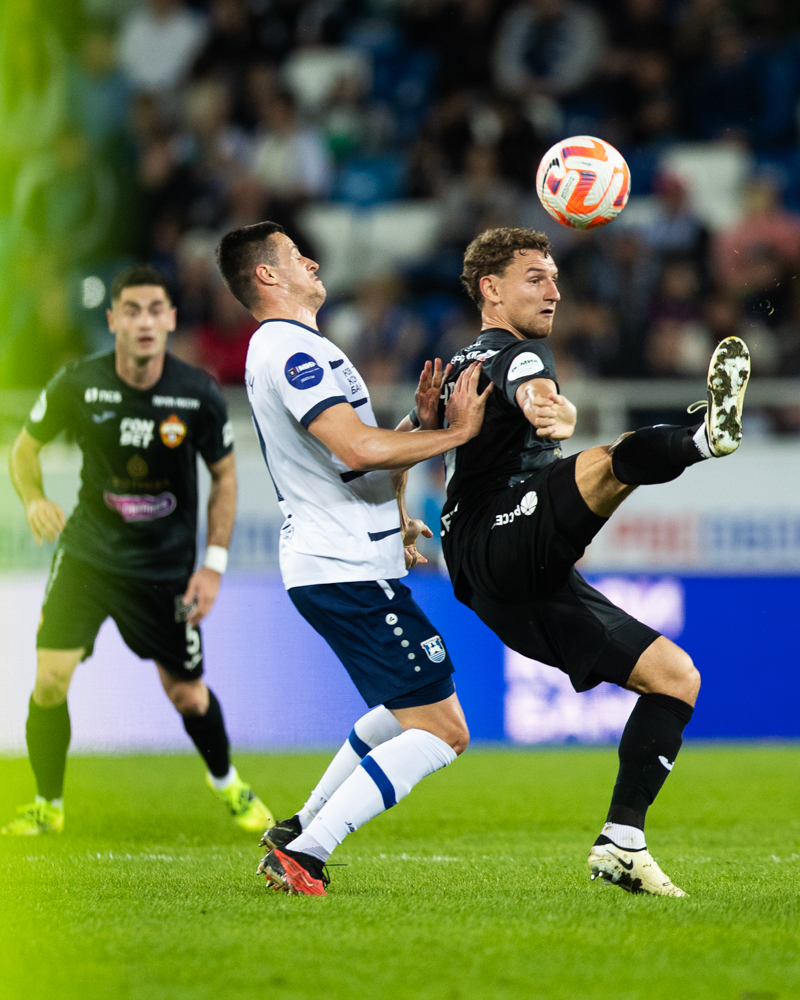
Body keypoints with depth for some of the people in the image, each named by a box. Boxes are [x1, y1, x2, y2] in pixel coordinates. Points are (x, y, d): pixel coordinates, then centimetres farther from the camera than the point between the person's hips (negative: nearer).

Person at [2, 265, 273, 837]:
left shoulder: (199, 395, -14)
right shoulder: (78, 386, -14)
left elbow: (224, 474, 1)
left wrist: (214, 565, -5)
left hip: (167, 566, 0)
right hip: (88, 552, 0)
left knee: (188, 696, 7)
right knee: (50, 679, -14)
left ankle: (227, 784, 39)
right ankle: (48, 806, 7)